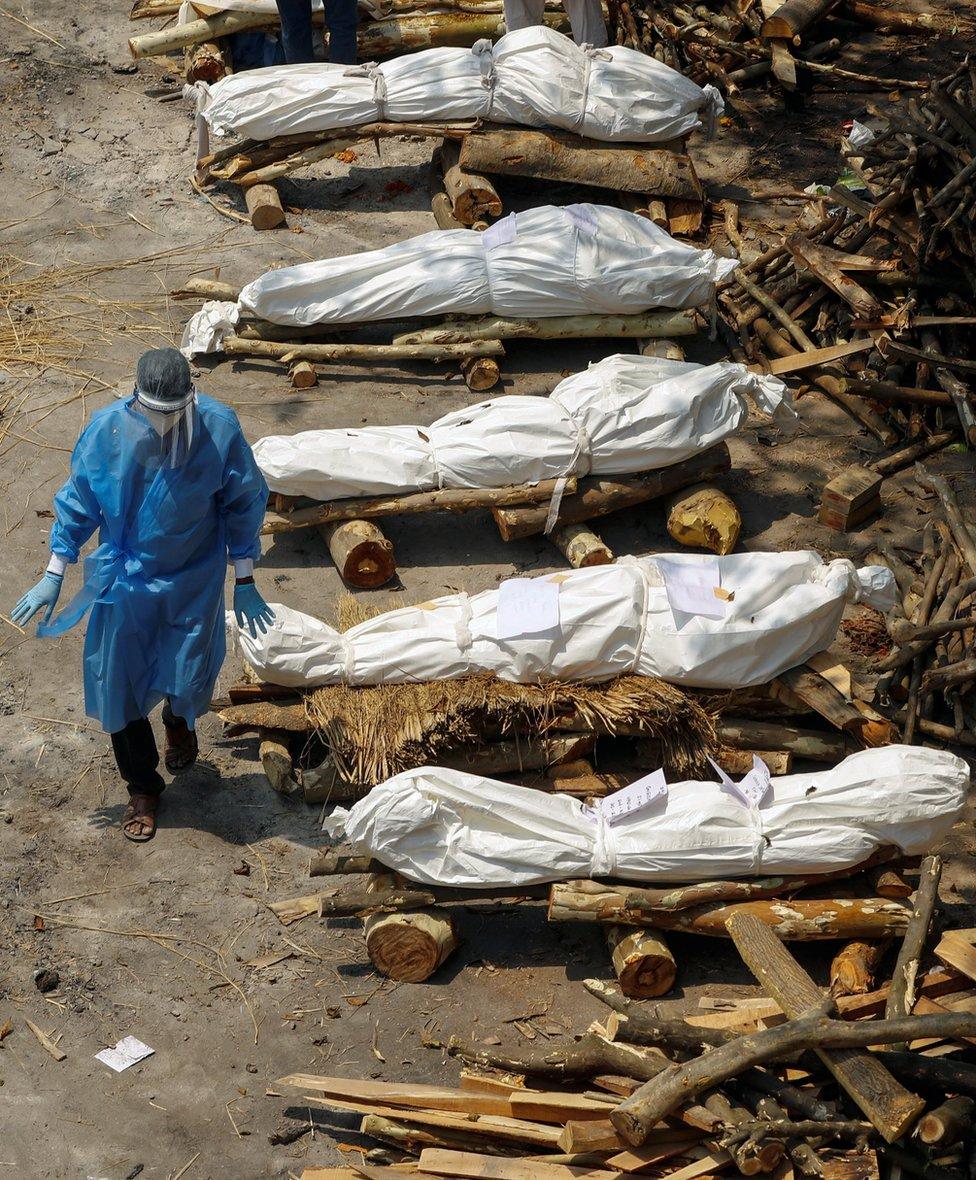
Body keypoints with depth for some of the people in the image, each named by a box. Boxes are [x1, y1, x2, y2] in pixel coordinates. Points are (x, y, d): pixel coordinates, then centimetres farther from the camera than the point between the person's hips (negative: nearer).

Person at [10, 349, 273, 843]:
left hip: (195, 579, 0)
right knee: (120, 685, 6)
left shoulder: (218, 428, -21)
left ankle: (179, 720, 48)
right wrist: (52, 579, -2)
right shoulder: (107, 430, -20)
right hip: (125, 579, 1)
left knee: (188, 681, 8)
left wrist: (245, 584, -2)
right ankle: (142, 788, 29)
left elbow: (243, 505, -7)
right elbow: (77, 504, -4)